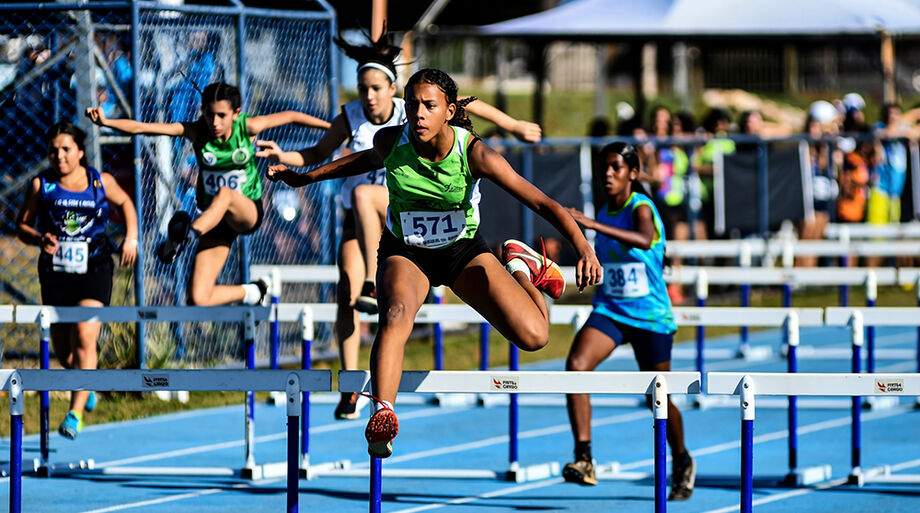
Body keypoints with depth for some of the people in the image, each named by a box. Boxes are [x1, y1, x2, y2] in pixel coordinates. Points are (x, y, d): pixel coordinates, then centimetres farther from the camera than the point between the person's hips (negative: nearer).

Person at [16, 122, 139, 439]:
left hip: (94, 272, -2)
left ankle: (76, 413, -18)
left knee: (84, 338, -19)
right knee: (63, 350, 9)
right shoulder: (41, 185, -3)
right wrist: (38, 239, -18)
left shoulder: (101, 182, -2)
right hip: (55, 273, 2)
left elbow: (124, 203, 17)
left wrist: (131, 238, 4)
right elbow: (22, 224, 2)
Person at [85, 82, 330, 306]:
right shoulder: (197, 132, -11)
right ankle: (251, 292, 18)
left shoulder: (248, 128, -12)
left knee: (224, 194, -40)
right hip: (214, 219, 2)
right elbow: (142, 128, -20)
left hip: (247, 212, -2)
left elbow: (291, 116, 3)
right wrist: (106, 122, -34)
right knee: (199, 299, -10)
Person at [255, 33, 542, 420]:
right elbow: (318, 155, 9)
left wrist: (514, 126, 2)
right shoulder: (350, 118, -4)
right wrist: (282, 156, -9)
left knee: (362, 194, -37)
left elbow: (467, 105, 0)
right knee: (346, 295, -12)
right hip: (360, 216, 3)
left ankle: (374, 284, -35)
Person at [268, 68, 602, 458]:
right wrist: (304, 178, 13)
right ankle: (382, 414, -41)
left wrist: (584, 249, -41)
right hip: (405, 253, 0)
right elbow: (370, 160, 7)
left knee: (533, 336, -11)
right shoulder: (390, 141, -19)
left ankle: (520, 266, 21)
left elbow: (542, 203, -29)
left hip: (463, 250, 0)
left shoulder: (474, 153, -27)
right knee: (396, 316, -35)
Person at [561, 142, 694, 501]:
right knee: (576, 364, -24)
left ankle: (682, 461, 37)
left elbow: (645, 241, -40)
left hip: (650, 316, -5)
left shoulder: (641, 208, -15)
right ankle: (583, 459, -27)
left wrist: (593, 225, -48)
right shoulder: (605, 213, 4)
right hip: (609, 312, 5)